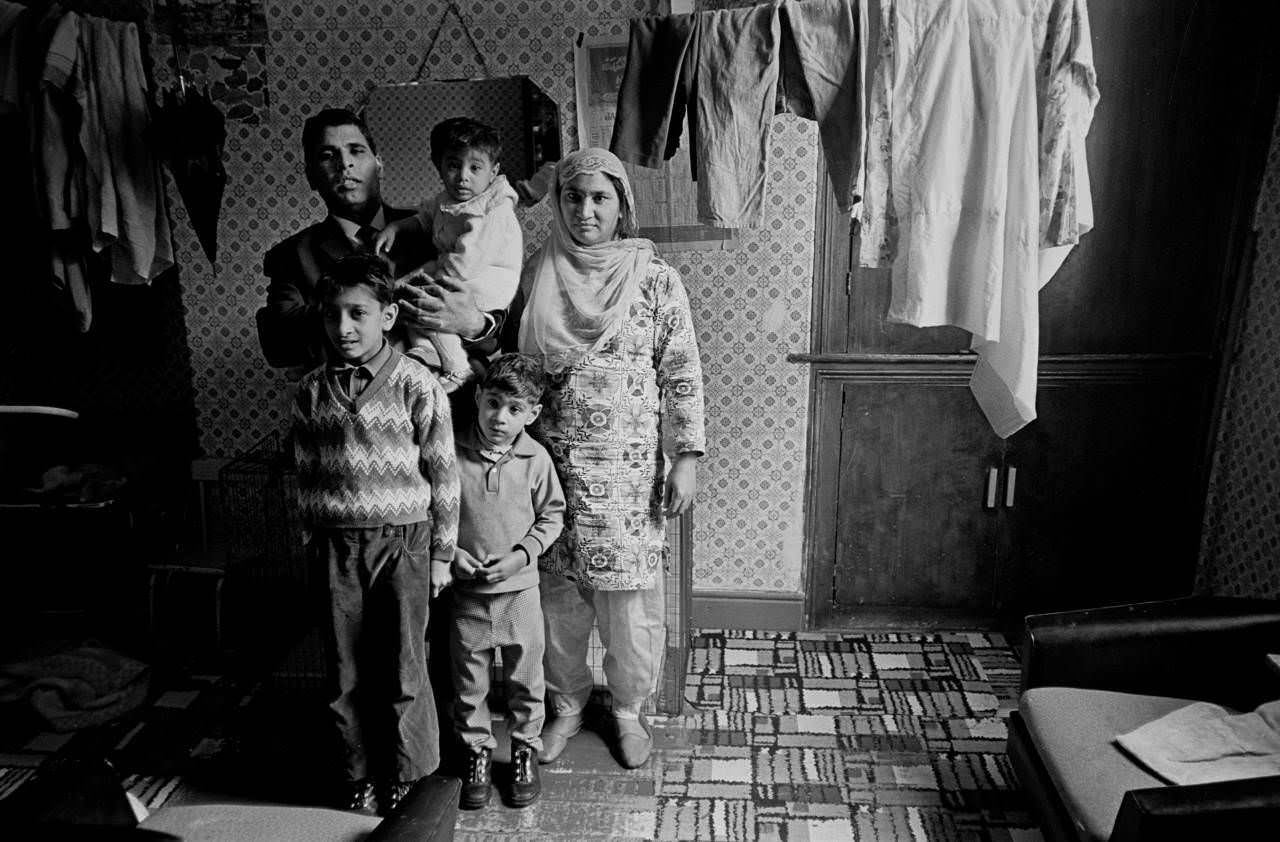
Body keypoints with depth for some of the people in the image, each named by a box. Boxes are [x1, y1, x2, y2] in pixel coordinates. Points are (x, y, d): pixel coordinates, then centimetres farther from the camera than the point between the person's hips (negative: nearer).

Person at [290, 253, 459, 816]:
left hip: (402, 538, -3)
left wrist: (441, 553, -2)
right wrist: (313, 536, 12)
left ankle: (411, 777, 25)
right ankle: (361, 774, 31)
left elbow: (442, 474, -5)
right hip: (336, 543, 4)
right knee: (345, 672, 12)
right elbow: (306, 473, 12)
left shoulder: (417, 385, -8)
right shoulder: (311, 391, 4)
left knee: (403, 670, 5)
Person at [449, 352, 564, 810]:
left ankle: (525, 749, 34)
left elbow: (552, 516, 1)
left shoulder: (535, 458, -10)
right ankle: (477, 750, 35)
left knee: (524, 677, 14)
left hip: (519, 588, 0)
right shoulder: (452, 453, -11)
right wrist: (451, 553, -11)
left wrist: (522, 554, -11)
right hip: (465, 589, 0)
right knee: (468, 678, 14)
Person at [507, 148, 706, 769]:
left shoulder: (655, 279, -1)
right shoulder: (536, 275, 5)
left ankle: (628, 709, 30)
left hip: (629, 472, -2)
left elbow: (682, 376, -2)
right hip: (551, 466, 2)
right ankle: (566, 704, 34)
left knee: (629, 598, 7)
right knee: (558, 594, 12)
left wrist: (686, 458, -6)